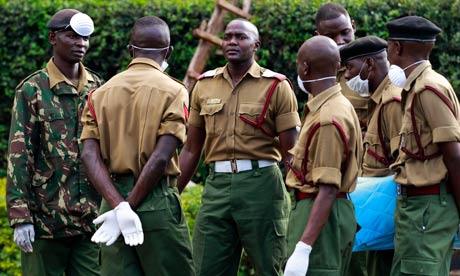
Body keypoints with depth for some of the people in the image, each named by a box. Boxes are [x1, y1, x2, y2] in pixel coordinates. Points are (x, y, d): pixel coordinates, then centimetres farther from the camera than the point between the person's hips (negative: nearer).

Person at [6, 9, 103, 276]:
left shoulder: (99, 88, 11)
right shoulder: (32, 90, -2)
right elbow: (19, 155, -6)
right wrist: (20, 217, -13)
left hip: (92, 219, 4)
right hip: (46, 218, -4)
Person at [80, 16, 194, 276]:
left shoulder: (101, 93, 10)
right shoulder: (172, 91, -4)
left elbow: (90, 154, -3)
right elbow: (161, 158, -14)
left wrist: (119, 206, -12)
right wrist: (128, 207, -11)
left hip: (113, 196, 4)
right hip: (157, 202, -4)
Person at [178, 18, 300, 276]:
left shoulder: (276, 86, -1)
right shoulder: (205, 85, 10)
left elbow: (290, 152, -2)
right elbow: (191, 150, 16)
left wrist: (298, 203, -9)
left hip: (260, 184, -3)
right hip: (217, 185, 4)